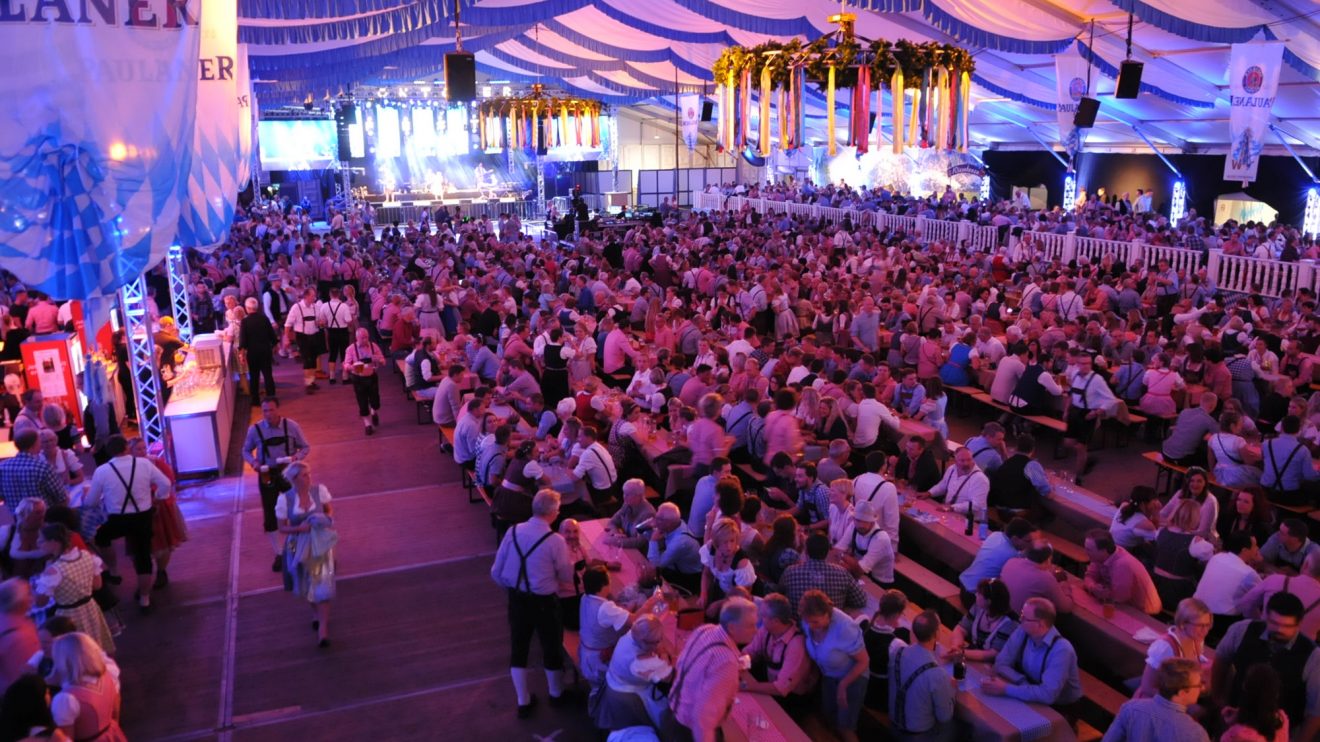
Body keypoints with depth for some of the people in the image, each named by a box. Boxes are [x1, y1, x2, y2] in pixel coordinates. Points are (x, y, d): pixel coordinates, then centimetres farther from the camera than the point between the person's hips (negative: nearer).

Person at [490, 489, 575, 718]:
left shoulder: (513, 531, -8)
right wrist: (568, 561, 14)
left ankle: (523, 702, 34)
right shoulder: (555, 540, -20)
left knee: (519, 648, 21)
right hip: (543, 602, -4)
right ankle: (557, 695, 42)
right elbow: (567, 577, -7)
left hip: (516, 599, 4)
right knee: (552, 647, 20)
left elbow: (496, 573, -1)